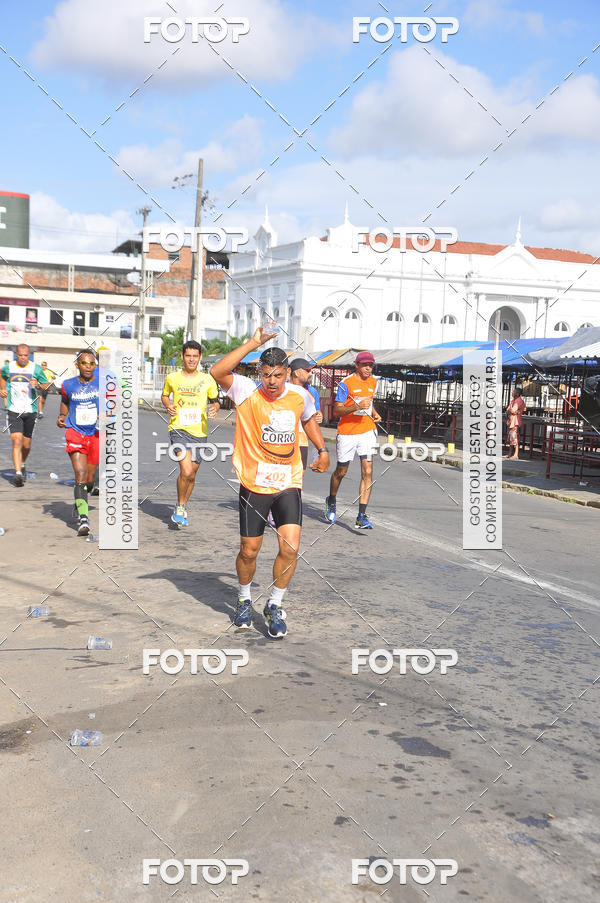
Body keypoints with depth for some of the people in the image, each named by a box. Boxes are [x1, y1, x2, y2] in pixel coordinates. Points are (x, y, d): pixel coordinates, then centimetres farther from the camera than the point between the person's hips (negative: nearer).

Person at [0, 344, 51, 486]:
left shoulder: (36, 368, -1)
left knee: (26, 445, 10)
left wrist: (38, 385, -18)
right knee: (17, 442, -15)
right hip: (13, 411, 0)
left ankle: (22, 465, 38)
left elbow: (47, 386, 3)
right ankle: (18, 473, -18)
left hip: (30, 411, 0)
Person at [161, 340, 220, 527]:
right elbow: (164, 395, 21)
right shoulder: (172, 378, 3)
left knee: (191, 474, 11)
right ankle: (179, 507, 2)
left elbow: (215, 400, 14)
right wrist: (168, 406, -1)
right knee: (186, 471, -19)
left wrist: (215, 408, -9)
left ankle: (183, 508, 33)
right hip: (178, 429, -2)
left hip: (199, 432, 2)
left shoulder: (207, 379, 3)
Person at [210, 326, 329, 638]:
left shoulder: (300, 396, 1)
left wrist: (322, 450, 20)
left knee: (290, 547, -10)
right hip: (254, 484, -2)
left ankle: (274, 606, 12)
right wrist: (252, 344, -30)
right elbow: (217, 372, -28)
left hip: (289, 483, 2)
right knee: (249, 551, 8)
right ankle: (244, 600, 36)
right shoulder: (247, 391, -10)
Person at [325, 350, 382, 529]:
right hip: (347, 433, -4)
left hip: (367, 431, 4)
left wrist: (374, 414, 9)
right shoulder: (346, 383, -9)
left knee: (367, 472, -9)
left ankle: (361, 517, -8)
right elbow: (336, 411, -14)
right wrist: (357, 406, -28)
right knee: (341, 472, 10)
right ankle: (331, 502, 40)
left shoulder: (373, 382, 10)